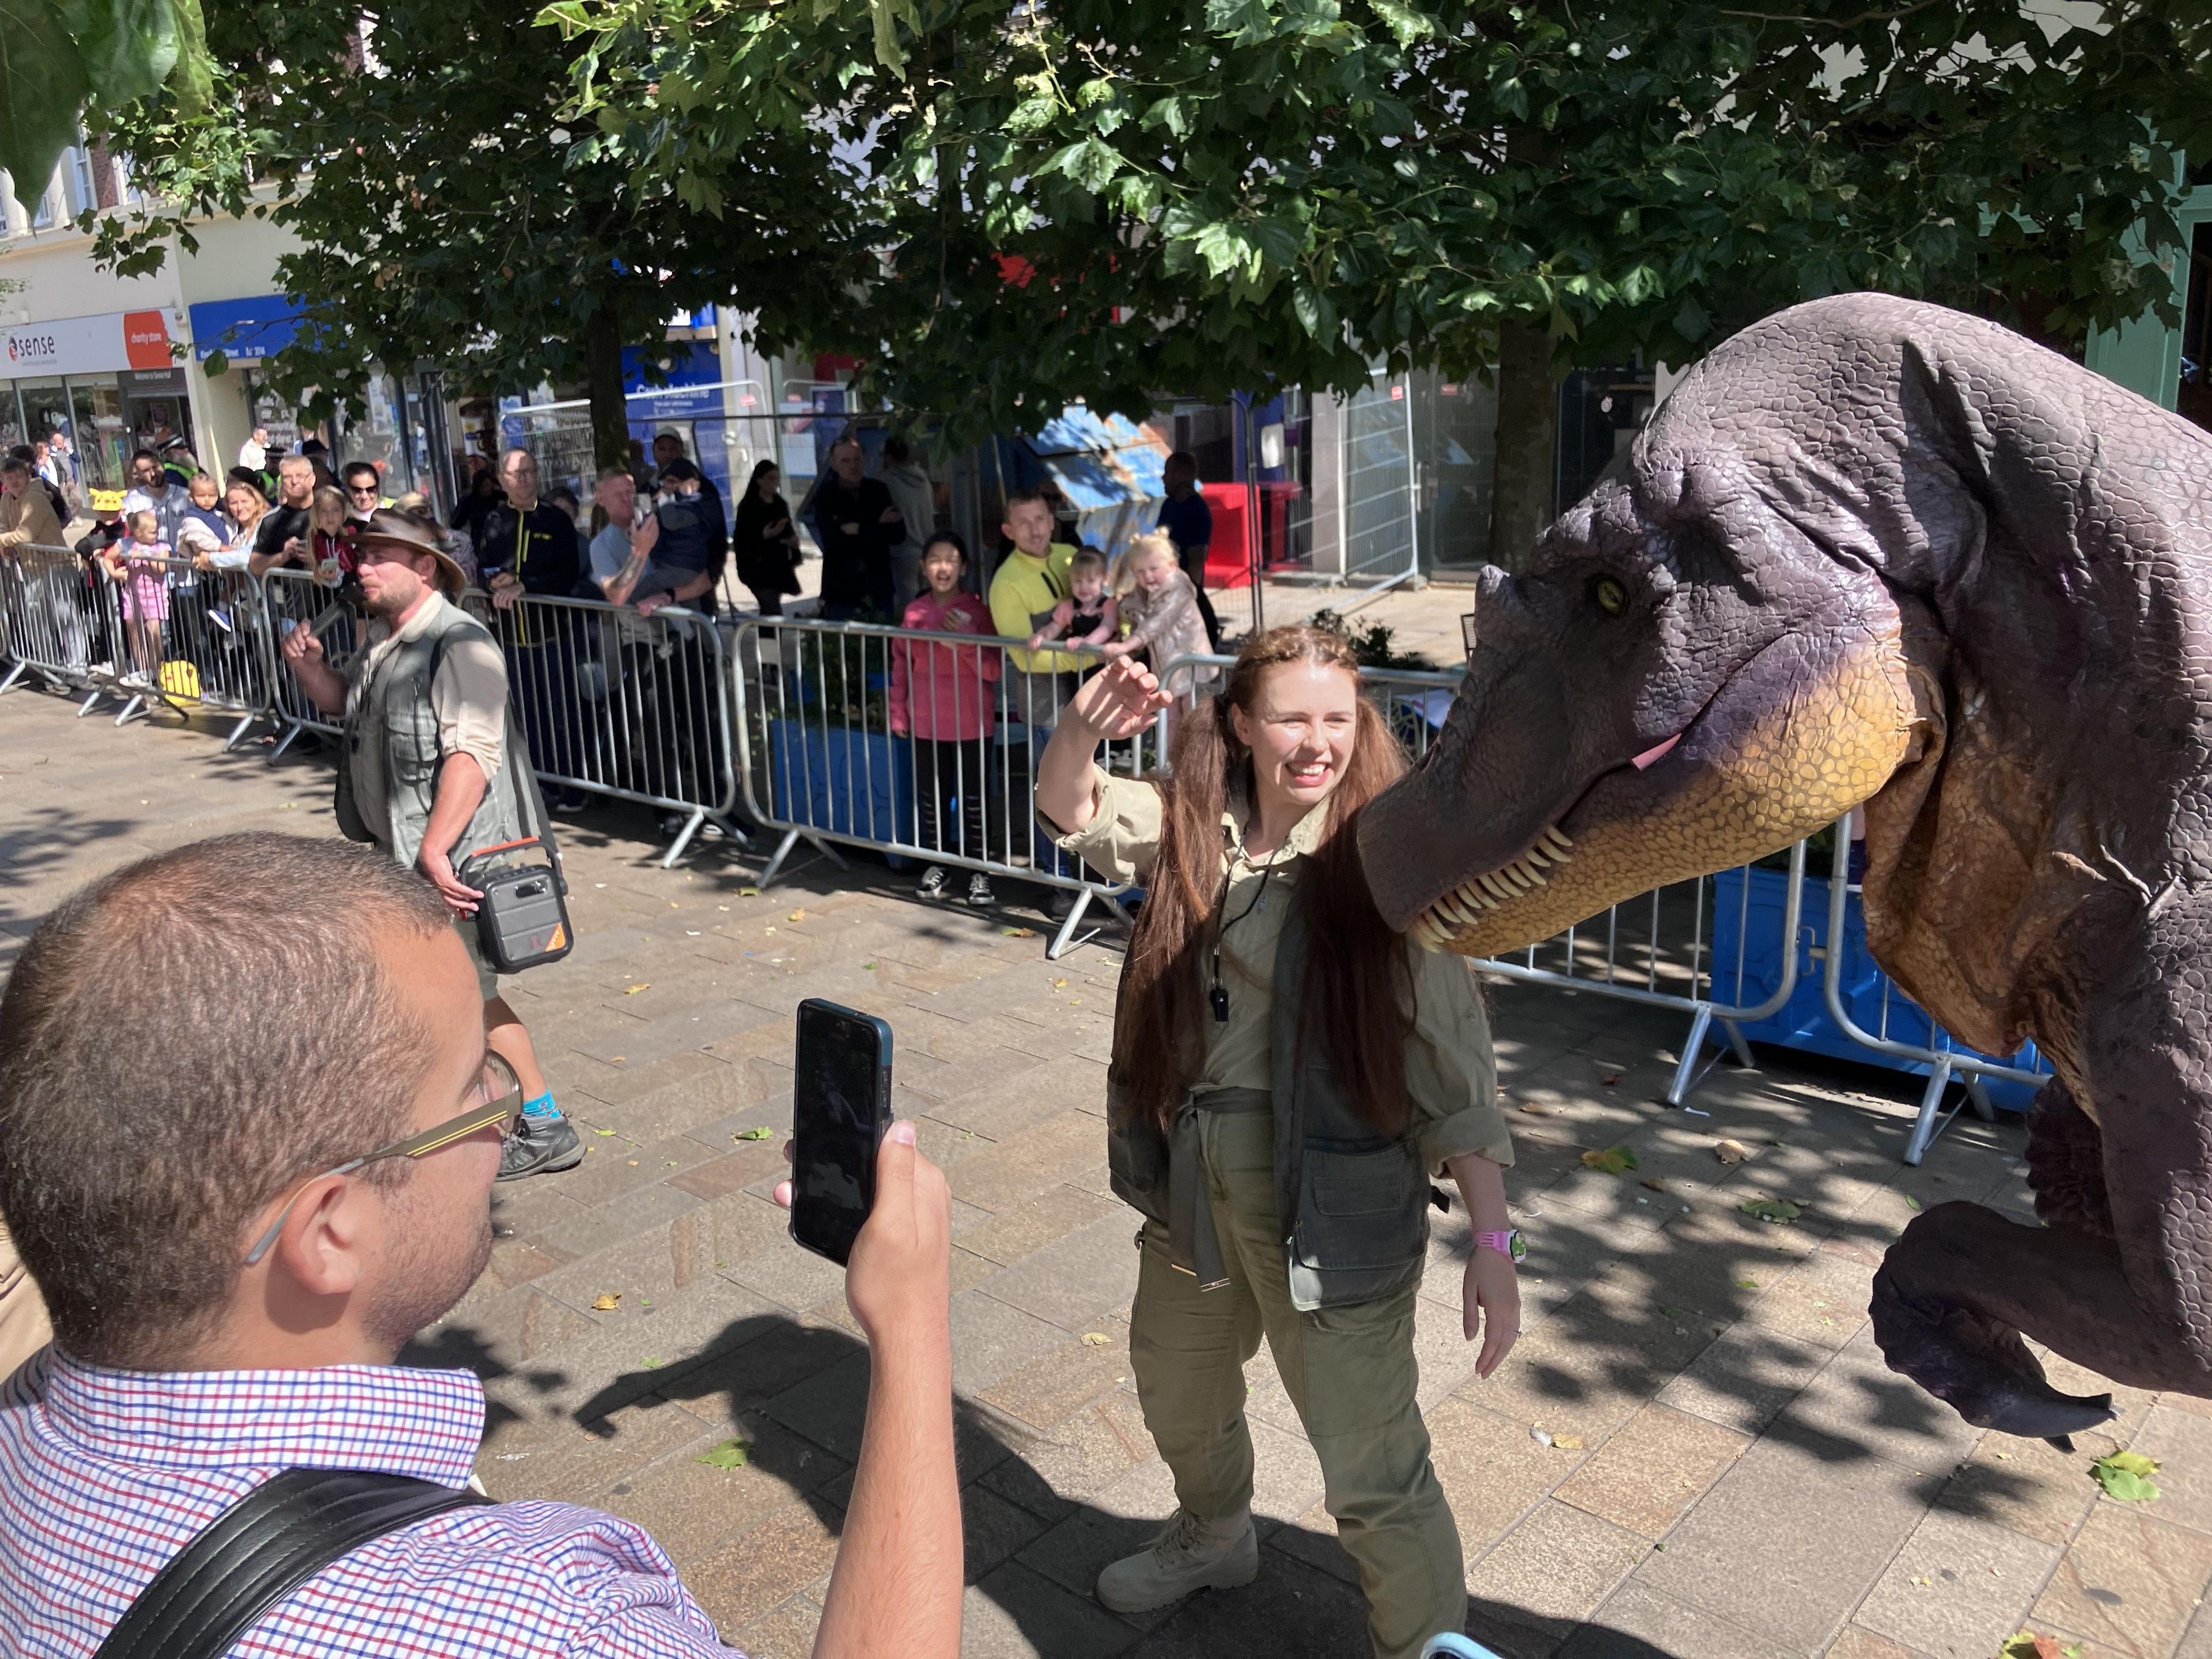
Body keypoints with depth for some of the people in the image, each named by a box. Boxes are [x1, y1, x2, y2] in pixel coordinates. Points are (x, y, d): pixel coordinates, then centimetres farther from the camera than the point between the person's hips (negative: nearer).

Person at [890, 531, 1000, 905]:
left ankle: (978, 871, 15)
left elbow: (993, 670, -9)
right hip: (927, 723, 3)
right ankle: (937, 864, 28)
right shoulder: (915, 612, 3)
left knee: (974, 798, 4)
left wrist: (964, 637, -22)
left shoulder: (976, 610, -6)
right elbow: (901, 666, 8)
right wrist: (898, 715, 6)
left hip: (970, 723, -3)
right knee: (932, 796, 13)